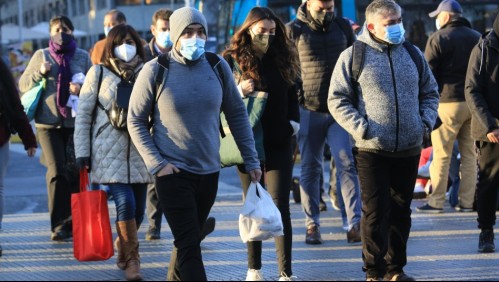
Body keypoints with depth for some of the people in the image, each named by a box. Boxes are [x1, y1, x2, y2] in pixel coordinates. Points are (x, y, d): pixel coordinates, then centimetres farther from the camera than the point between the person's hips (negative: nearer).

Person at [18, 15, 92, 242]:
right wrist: (40, 73, -8)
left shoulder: (82, 57, 10)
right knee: (56, 172, -10)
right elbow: (23, 85, 10)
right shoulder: (41, 56, 9)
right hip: (48, 122, -1)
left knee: (75, 172, 5)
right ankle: (59, 225, -8)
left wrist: (82, 89, -14)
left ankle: (73, 222, 20)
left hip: (76, 121, 1)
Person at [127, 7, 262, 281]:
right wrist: (156, 163, -11)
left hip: (209, 172, 4)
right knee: (189, 243, -10)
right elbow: (136, 121, -2)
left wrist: (251, 159, 8)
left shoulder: (217, 67, 2)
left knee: (188, 240, 14)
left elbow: (237, 114, 10)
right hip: (173, 173, -4)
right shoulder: (155, 71, -7)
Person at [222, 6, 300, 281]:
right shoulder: (232, 60, -3)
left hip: (279, 144, 1)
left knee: (280, 208, -5)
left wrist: (293, 121, 1)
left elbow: (292, 95, 15)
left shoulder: (281, 58, 5)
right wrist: (238, 92, -21)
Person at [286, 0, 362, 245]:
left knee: (346, 164, -7)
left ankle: (355, 225, -9)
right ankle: (312, 225, 13)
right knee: (310, 168, 5)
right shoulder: (294, 30, -1)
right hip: (309, 111, -1)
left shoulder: (343, 27, 9)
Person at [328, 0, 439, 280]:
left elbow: (430, 93, 20)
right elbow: (337, 100, -2)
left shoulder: (413, 54, 10)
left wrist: (426, 121, 3)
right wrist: (362, 128, -12)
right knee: (376, 212, -5)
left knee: (401, 212, 11)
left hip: (409, 149, 4)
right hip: (372, 150, -4)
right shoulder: (354, 56, -3)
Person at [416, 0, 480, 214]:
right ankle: (467, 201, 7)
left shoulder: (438, 38, -5)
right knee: (469, 154, 8)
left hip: (448, 102, -5)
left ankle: (436, 201, -2)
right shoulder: (477, 38, 12)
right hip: (474, 103, 5)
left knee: (441, 154, -2)